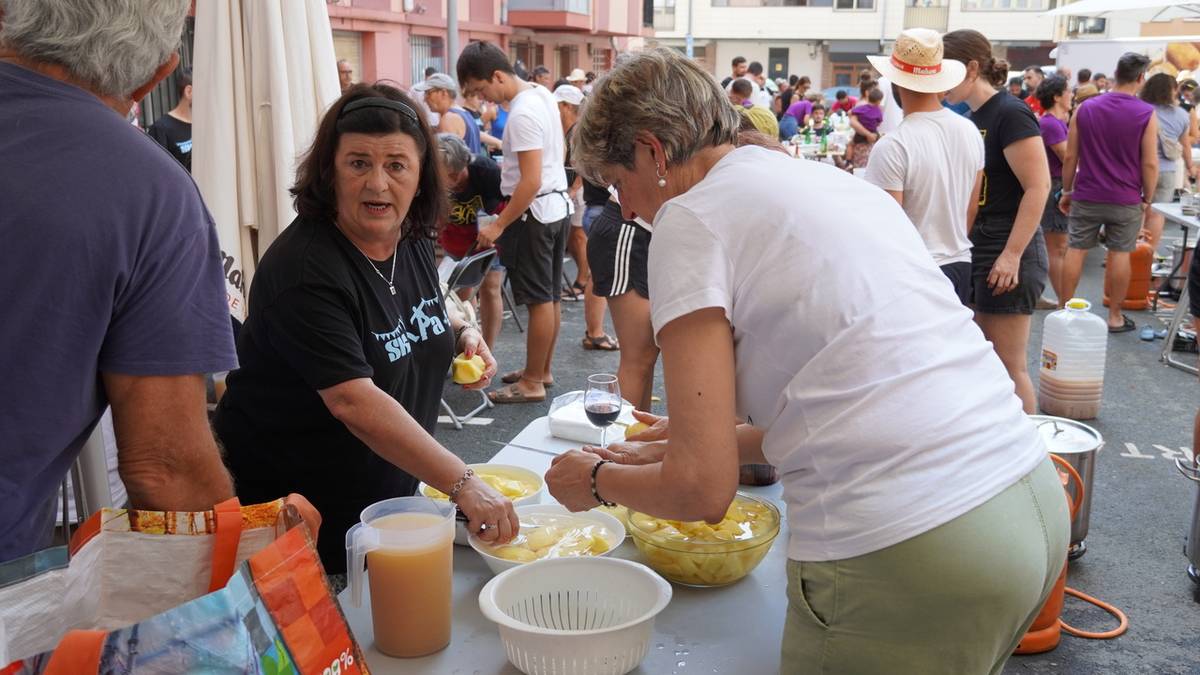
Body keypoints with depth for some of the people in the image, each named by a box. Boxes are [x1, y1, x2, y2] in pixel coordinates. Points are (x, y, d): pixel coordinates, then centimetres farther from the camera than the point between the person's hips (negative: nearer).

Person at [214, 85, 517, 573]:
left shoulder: (413, 237, -2)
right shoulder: (304, 268, -27)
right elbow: (354, 402, -35)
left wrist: (460, 332, -2)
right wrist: (463, 485, -39)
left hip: (391, 493, 7)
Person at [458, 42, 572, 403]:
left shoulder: (521, 114, -21)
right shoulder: (543, 95, 8)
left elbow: (531, 182, -24)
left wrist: (499, 226, -21)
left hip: (535, 212, -10)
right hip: (558, 204, 10)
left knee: (539, 300, -2)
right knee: (550, 297, 15)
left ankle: (533, 383, 7)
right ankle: (542, 370, 27)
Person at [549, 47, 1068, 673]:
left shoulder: (691, 217, -6)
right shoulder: (832, 180, 17)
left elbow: (702, 486, -10)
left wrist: (596, 477, 9)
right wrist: (695, 437, 24)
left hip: (906, 553, -8)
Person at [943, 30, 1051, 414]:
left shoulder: (1010, 114, -13)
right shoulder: (972, 119, 12)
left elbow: (1038, 187, -18)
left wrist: (1012, 255, -21)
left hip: (1007, 257, -9)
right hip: (976, 253, 9)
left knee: (1008, 367, -2)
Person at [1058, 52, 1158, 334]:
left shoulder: (1085, 108, 0)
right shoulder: (1147, 114, -8)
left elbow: (1070, 156, 2)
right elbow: (1150, 164, -7)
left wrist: (1067, 191, 11)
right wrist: (1147, 198, 4)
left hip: (1086, 197, 2)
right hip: (1126, 200, -2)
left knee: (1075, 251, 7)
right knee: (1120, 255, 6)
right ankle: (1115, 316, 15)